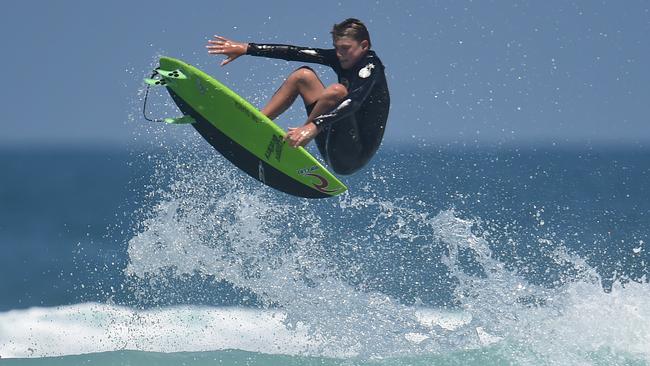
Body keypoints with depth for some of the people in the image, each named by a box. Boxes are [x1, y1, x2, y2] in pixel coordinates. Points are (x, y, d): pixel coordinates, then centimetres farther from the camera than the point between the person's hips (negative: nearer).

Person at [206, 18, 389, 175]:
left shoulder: (371, 66, -14)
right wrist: (246, 49, 2)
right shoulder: (342, 58, 9)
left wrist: (314, 126, -47)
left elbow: (354, 101, -33)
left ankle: (290, 144, -15)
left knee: (337, 91, -31)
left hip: (354, 157, -8)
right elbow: (296, 53, 6)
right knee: (303, 75, 8)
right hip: (332, 153, 8)